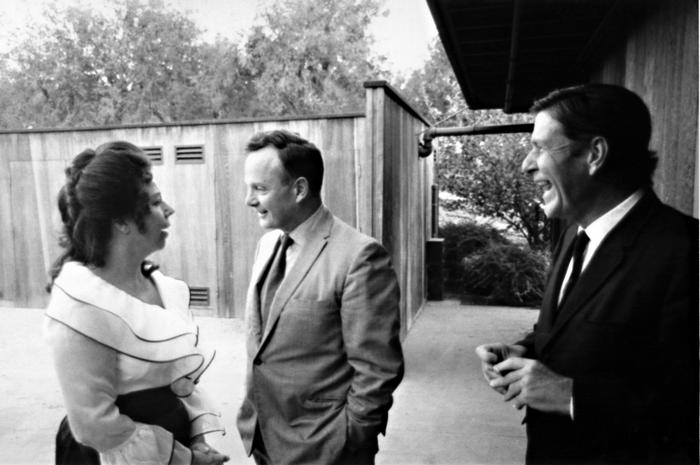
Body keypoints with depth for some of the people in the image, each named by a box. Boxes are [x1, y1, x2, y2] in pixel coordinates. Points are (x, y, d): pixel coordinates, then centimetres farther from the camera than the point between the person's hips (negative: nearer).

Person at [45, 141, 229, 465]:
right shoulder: (83, 308, -25)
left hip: (174, 437, 6)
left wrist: (197, 438, -5)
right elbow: (95, 425, -21)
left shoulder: (156, 281, -4)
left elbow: (181, 369, 5)